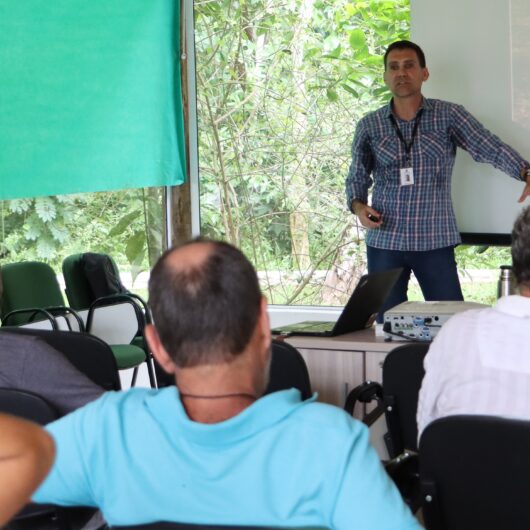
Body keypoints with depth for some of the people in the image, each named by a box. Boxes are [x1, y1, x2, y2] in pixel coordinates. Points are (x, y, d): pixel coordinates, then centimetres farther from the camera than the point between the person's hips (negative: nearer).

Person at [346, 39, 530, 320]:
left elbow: (490, 148, -8)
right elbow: (357, 177, 13)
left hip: (436, 241, -1)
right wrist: (358, 206, -8)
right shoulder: (369, 126, 7)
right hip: (384, 241, 2)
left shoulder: (449, 116, 1)